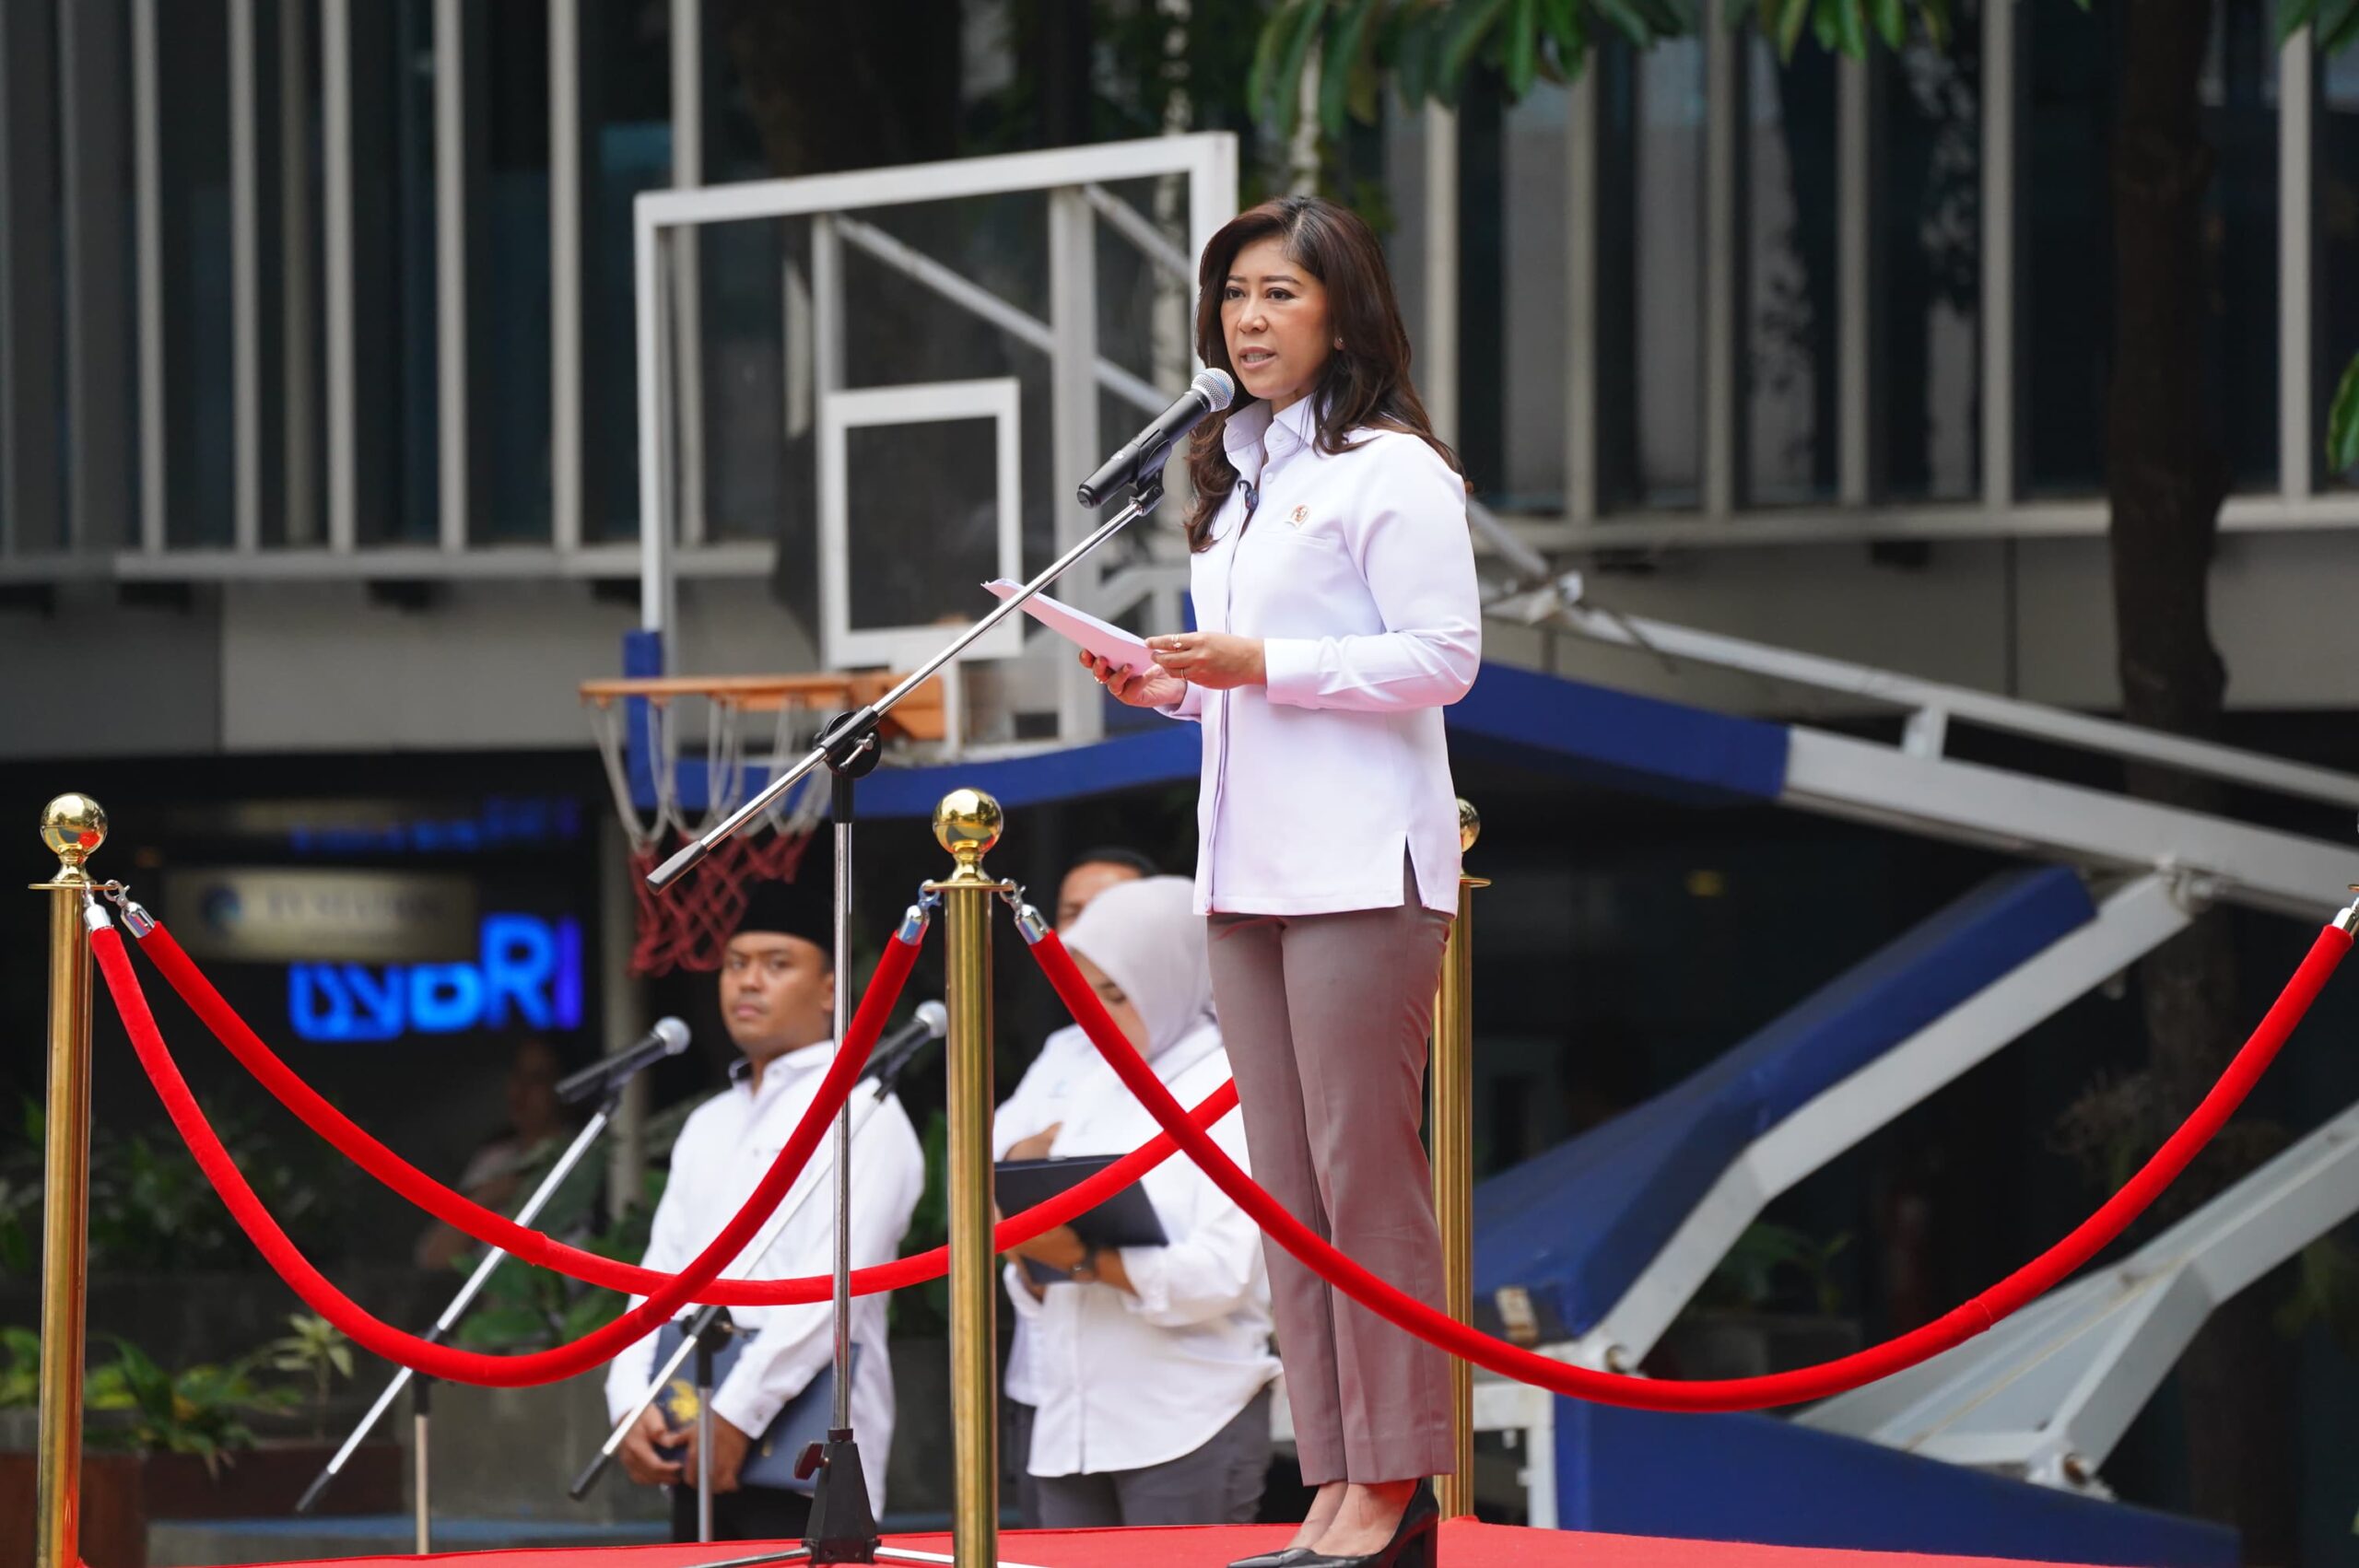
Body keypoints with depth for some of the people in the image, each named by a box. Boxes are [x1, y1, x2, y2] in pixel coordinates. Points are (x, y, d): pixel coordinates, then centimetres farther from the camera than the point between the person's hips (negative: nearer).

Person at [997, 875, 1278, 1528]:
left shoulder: (1232, 1092, -2)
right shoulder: (1091, 1092, 18)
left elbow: (1222, 1273, -15)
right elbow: (1037, 1296, 18)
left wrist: (1085, 1260, -22)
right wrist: (1031, 1259, -5)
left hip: (1189, 1425, -6)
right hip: (1070, 1423, 6)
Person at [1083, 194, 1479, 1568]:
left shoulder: (1389, 470, -5)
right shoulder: (1237, 475, 21)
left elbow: (1443, 656, -13)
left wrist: (1262, 665, -17)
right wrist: (1174, 687, 8)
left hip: (1363, 867, -9)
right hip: (1249, 871, 9)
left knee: (1365, 1173, -9)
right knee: (1289, 1188, 6)